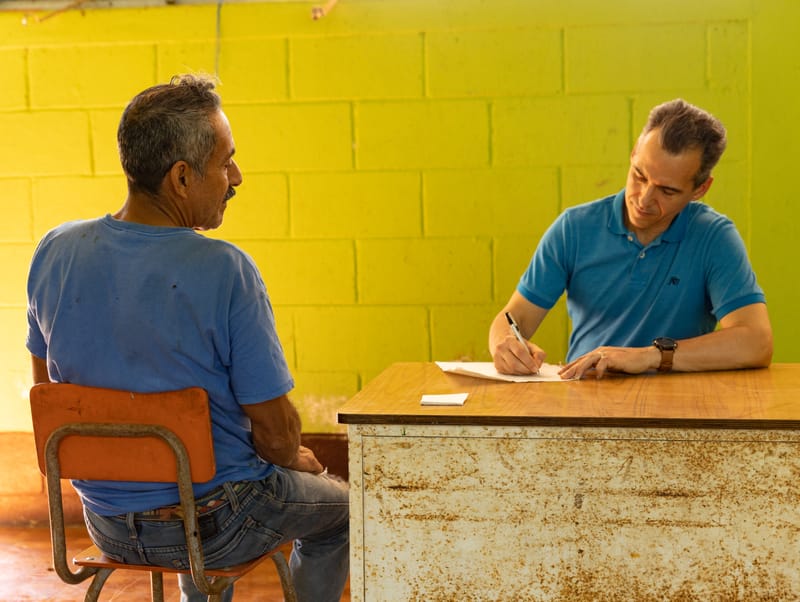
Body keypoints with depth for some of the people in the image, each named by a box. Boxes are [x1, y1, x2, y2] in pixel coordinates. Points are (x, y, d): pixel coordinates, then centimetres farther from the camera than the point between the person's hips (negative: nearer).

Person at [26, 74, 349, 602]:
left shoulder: (54, 253, -9)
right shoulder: (224, 270, -25)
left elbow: (46, 389, 5)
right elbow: (275, 432, -20)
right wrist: (295, 459, 4)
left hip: (106, 527, 6)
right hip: (214, 527, -5)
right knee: (339, 506, 25)